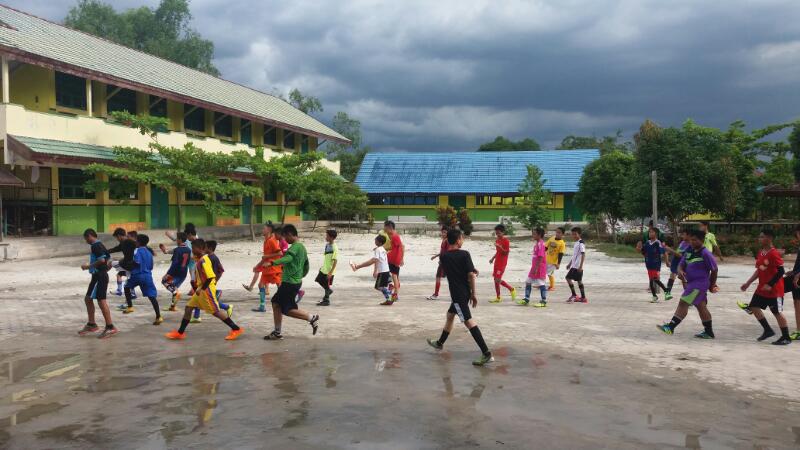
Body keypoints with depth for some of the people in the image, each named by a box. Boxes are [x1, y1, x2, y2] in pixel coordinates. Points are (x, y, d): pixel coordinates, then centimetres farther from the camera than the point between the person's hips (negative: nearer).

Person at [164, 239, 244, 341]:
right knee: (188, 307, 10)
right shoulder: (199, 259, 10)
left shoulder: (203, 260, -20)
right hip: (201, 290, 10)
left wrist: (201, 289, -21)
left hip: (207, 290, -10)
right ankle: (180, 332, 19)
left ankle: (236, 329, 2)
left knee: (215, 311, -4)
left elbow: (210, 277, -26)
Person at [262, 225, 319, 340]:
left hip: (291, 283, -10)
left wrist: (272, 263, -47)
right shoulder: (301, 247, 16)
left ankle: (312, 318, 7)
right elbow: (306, 267, 22)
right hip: (294, 281, 10)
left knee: (288, 310, -2)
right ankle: (277, 332, 15)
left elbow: (287, 258, -36)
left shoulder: (295, 246, -16)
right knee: (276, 303, 11)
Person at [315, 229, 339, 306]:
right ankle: (328, 291, 37)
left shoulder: (334, 248, -23)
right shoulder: (327, 245, 4)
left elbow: (335, 261, -24)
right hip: (324, 269, 9)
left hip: (329, 271, -9)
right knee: (319, 280, 18)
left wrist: (330, 272, -25)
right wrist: (322, 266, 21)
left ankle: (326, 300, 19)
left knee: (326, 285, 3)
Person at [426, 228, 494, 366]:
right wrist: (473, 294, -4)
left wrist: (471, 270, 17)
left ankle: (486, 354, -19)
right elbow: (471, 274, -11)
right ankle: (440, 343, 40)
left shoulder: (443, 257, -4)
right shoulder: (465, 254, -7)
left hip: (457, 294, -4)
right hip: (465, 292, 4)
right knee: (450, 316, 22)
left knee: (468, 321, -10)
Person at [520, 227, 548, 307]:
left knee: (541, 284, -3)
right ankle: (526, 300, 19)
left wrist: (536, 268, -25)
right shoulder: (536, 243, 12)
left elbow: (541, 257, -23)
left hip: (539, 268, -10)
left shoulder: (541, 244, -17)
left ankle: (544, 301, 4)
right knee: (528, 282, 12)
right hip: (535, 267, 10)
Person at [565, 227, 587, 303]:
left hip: (578, 267, -9)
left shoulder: (581, 243, -13)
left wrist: (581, 266, -23)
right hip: (574, 266, 9)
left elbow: (583, 255, -19)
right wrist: (570, 263, 27)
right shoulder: (576, 243, 15)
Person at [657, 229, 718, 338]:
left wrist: (712, 285, 5)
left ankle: (670, 327, -14)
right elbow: (681, 264, 9)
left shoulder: (705, 254, -14)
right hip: (691, 283, 9)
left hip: (699, 283, -9)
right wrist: (680, 271, -14)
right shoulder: (689, 250, 7)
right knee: (701, 307, 15)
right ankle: (709, 332, 26)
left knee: (683, 303, -13)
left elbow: (714, 270, -5)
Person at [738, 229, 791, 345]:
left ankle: (786, 338, 13)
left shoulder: (774, 253, -18)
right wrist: (748, 283, 14)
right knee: (754, 307, 8)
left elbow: (781, 271, -22)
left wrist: (770, 285, -23)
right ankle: (768, 330, 21)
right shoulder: (760, 253, 8)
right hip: (762, 289, 9)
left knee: (777, 312, 0)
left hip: (774, 290, -9)